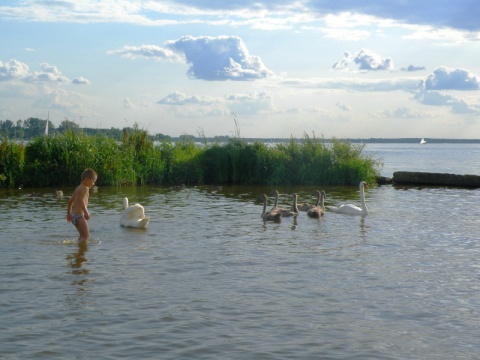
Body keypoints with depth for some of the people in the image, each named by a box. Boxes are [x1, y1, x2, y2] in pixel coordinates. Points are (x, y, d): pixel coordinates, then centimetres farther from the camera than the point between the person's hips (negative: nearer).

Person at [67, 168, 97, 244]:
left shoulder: (78, 188, 17)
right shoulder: (85, 188, -12)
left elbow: (70, 201, 23)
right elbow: (81, 200, -27)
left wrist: (69, 214, 31)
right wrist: (86, 212, -34)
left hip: (74, 215, 10)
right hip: (79, 216, -10)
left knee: (82, 235, 24)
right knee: (86, 236, -11)